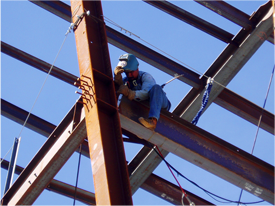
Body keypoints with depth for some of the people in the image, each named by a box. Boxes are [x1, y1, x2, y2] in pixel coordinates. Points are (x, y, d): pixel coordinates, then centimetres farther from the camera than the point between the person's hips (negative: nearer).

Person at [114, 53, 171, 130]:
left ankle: (153, 120, -59)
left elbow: (146, 93, -30)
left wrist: (130, 93, -50)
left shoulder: (145, 76, -11)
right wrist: (118, 79, -37)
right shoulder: (126, 80, 5)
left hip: (162, 104, -5)